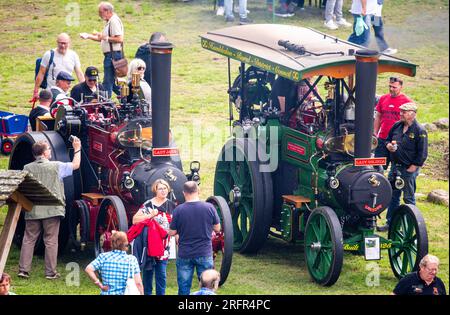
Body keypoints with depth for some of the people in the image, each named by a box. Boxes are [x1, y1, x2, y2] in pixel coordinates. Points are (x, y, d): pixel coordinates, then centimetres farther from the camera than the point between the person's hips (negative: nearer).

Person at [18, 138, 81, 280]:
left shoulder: (27, 168, -1)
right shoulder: (56, 166, -5)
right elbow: (75, 165, 6)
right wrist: (77, 149, 18)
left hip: (32, 211, 2)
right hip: (52, 210, -2)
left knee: (28, 239, 10)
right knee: (51, 241, 4)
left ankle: (23, 269, 7)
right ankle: (51, 272, 6)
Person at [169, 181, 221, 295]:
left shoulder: (178, 210, -9)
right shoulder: (209, 208, -8)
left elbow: (172, 232, -3)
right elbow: (217, 228, 3)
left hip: (184, 255, 0)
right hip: (204, 254, 0)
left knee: (183, 288, 8)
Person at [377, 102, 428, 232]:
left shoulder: (420, 131, -13)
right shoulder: (397, 126, 6)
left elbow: (422, 153, -12)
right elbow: (388, 139, 21)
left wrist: (413, 167, -14)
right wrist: (388, 145, -2)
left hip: (409, 169, -6)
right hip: (395, 167, 6)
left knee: (409, 198, 3)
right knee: (393, 196, 12)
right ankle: (390, 223, 20)